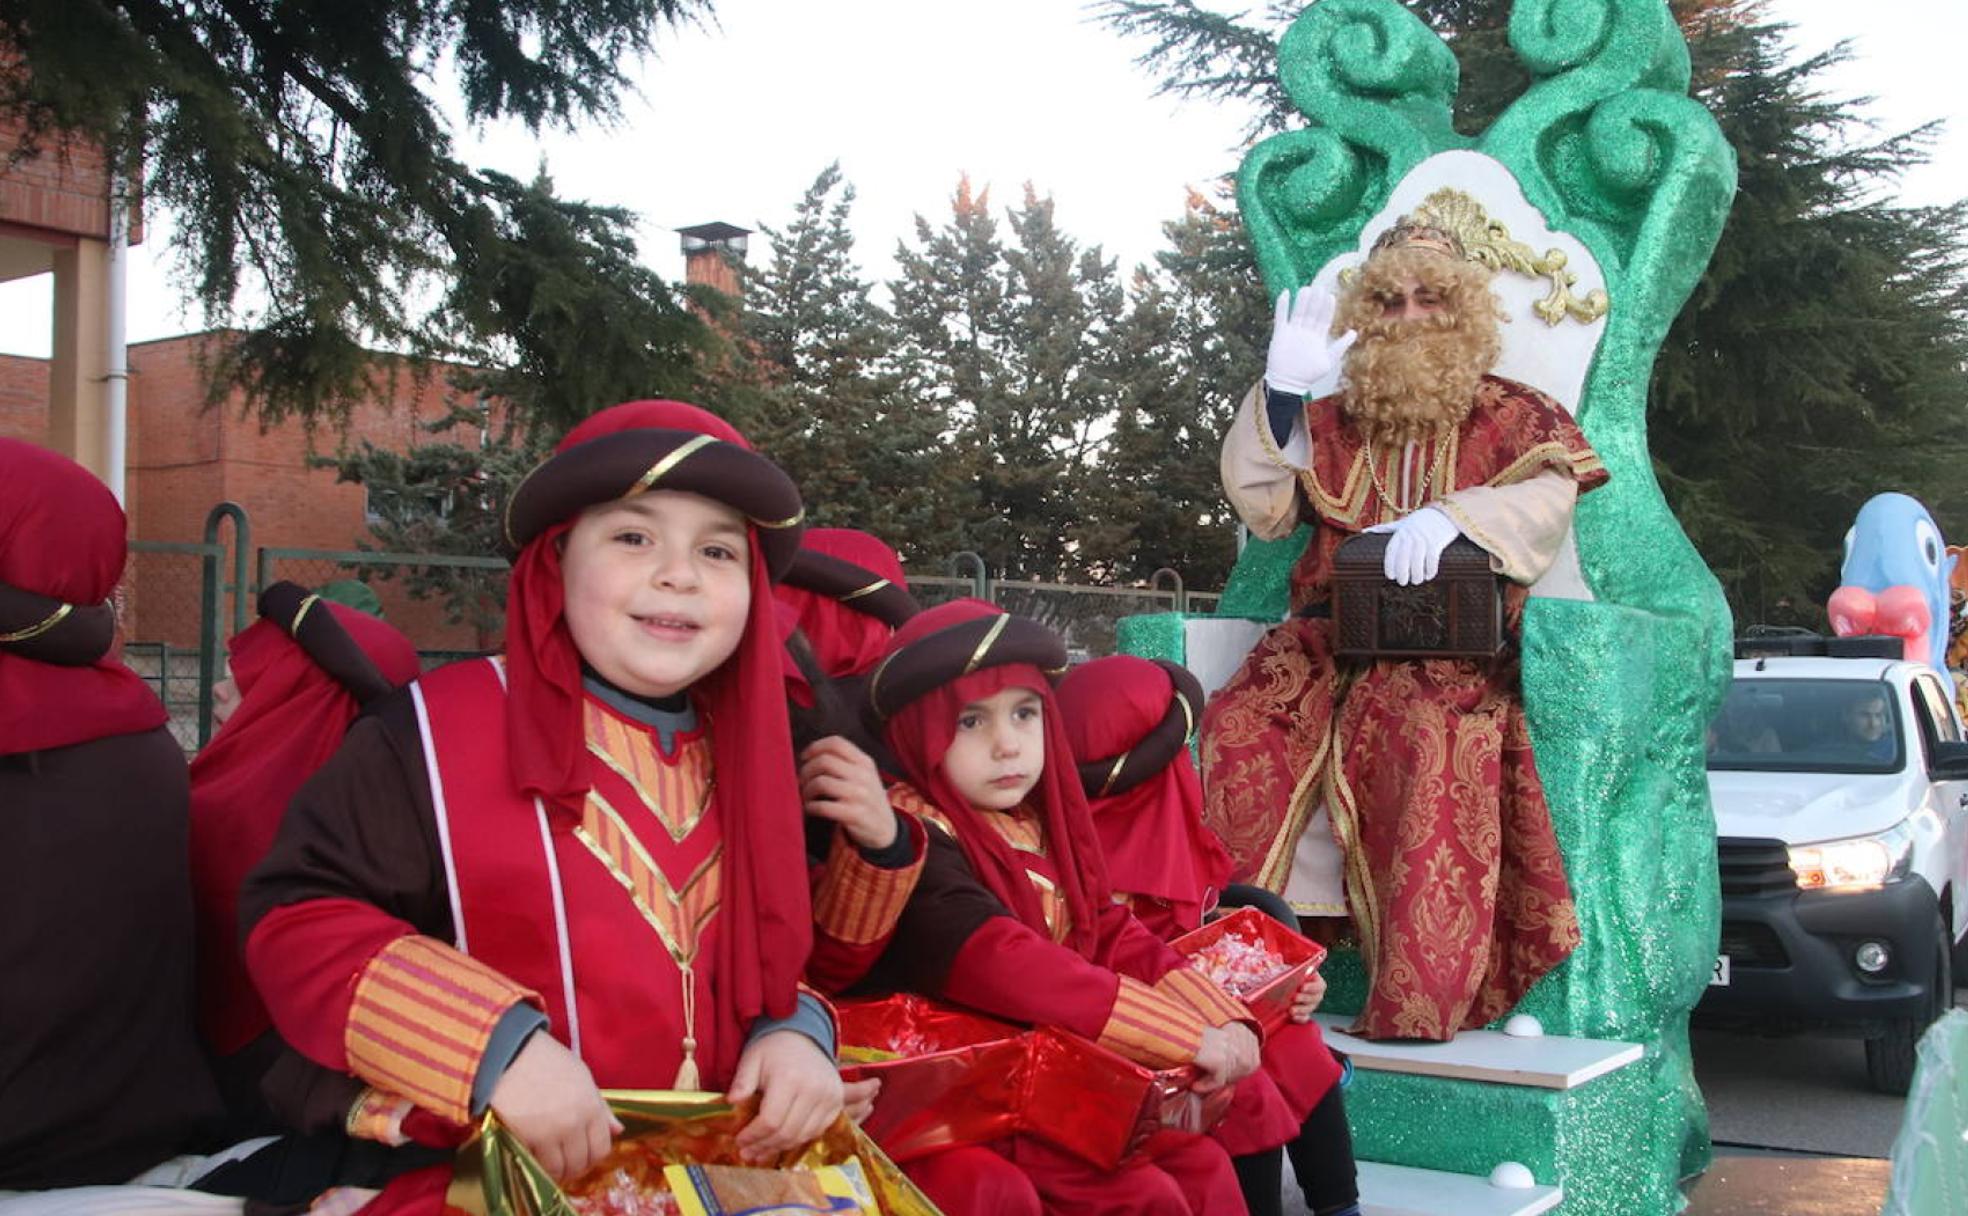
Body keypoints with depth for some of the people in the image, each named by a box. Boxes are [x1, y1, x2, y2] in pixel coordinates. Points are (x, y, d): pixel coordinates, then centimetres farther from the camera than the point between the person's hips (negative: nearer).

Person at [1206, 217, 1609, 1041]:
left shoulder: (1512, 416, 15)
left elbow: (1546, 501, -4)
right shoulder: (1331, 423, 24)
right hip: (1330, 633, 3)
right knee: (1242, 723, -25)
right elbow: (1260, 506, 11)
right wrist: (1281, 393, 0)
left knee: (1431, 737, -35)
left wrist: (1453, 516, -23)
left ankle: (1418, 996, -33)